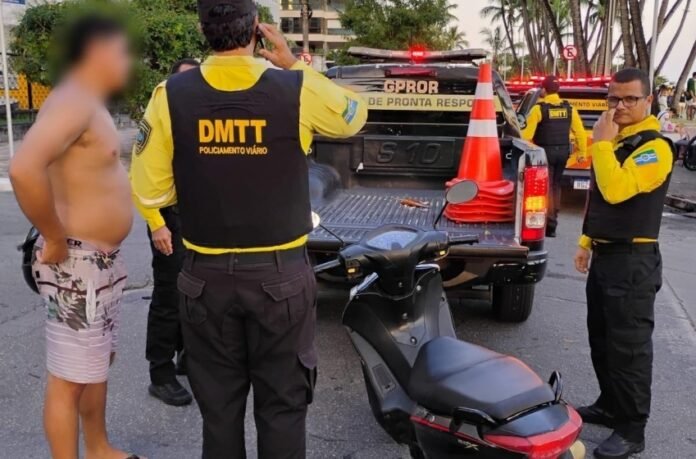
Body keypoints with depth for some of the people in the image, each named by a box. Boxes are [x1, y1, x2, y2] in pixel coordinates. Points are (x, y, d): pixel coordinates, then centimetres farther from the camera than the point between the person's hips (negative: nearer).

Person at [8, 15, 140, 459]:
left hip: (104, 260, 11)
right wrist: (56, 240, -23)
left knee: (98, 363, 23)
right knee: (70, 378, 1)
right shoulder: (73, 102, -19)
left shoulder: (93, 105, 12)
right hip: (77, 263, -11)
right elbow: (24, 170, -35)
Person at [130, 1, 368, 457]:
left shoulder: (171, 95, -7)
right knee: (282, 405, 12)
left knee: (218, 407, 16)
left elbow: (150, 191, -4)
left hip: (208, 276, 2)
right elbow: (355, 115, 11)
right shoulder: (298, 90, -10)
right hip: (281, 275, -1)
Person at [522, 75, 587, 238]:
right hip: (563, 152, 5)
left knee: (546, 187, -2)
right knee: (555, 186, 18)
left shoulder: (539, 108, -10)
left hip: (546, 151, -5)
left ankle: (550, 224, -9)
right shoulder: (569, 108, 5)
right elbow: (580, 132, 5)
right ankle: (553, 220, 27)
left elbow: (528, 133, -16)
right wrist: (582, 153, 11)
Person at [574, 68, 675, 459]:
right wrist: (586, 242, 19)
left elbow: (616, 190, -29)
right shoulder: (613, 141, 14)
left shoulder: (655, 147, -15)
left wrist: (601, 142, -22)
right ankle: (610, 406, 32)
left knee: (629, 346, -4)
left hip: (633, 261, -9)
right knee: (601, 339, 17)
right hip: (604, 255, 9)